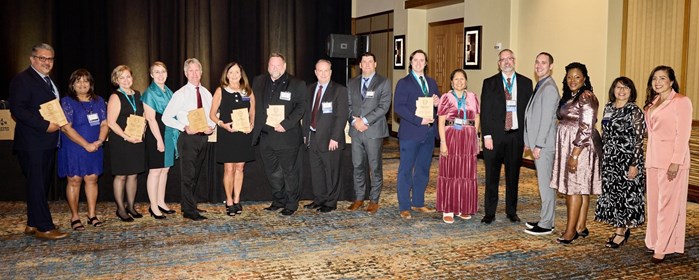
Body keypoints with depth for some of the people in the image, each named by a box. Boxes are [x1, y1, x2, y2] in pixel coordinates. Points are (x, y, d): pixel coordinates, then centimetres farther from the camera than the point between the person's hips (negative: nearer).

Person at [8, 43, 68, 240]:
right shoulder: (22, 80, -9)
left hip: (47, 143, 9)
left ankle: (33, 225, 23)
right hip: (32, 143, -9)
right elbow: (17, 109, -19)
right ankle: (44, 228, -1)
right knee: (37, 184, -5)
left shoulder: (48, 81, 19)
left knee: (41, 184, 13)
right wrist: (45, 125, -21)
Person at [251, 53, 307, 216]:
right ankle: (278, 201, 29)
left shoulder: (296, 84, -3)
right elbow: (253, 105, 15)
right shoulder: (258, 82, 11)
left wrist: (286, 124, -18)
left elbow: (301, 107, -9)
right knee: (272, 172, 14)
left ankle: (291, 204, 15)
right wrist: (255, 125, 3)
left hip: (287, 137, -5)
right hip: (265, 136, 5)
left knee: (289, 172, 3)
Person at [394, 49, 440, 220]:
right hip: (410, 133, -6)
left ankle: (418, 202, 23)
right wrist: (418, 120, -20)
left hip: (429, 132, 6)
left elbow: (437, 103, 20)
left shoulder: (431, 82, 15)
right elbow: (399, 107, -12)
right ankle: (404, 207, 6)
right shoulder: (404, 83, -2)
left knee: (423, 169, 12)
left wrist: (437, 103, -5)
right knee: (406, 170, -1)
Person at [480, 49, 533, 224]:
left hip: (516, 136, 1)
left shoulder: (526, 83, 7)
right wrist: (487, 135, -8)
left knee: (513, 176, 10)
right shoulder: (489, 83, 3)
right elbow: (485, 111, -1)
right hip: (495, 136, -1)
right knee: (492, 176, 4)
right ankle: (489, 213, 13)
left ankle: (511, 211, 22)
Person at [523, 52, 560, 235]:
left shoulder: (549, 88, -14)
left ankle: (546, 225, 3)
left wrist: (538, 145, -19)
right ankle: (544, 219, 23)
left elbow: (547, 119, -19)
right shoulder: (540, 86, 17)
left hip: (544, 144, -10)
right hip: (537, 143, 10)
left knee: (545, 183, -4)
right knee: (543, 183, 14)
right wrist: (529, 142, 18)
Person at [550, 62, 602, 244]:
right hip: (567, 146, 9)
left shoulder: (586, 97, -13)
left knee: (574, 187, -7)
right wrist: (569, 153, 13)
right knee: (580, 188, 11)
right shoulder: (569, 96, 15)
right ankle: (581, 227, 16)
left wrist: (575, 154, -22)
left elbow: (586, 128, -19)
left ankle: (571, 231, -4)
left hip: (580, 147, -9)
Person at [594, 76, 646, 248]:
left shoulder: (635, 111, -9)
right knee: (611, 193, 9)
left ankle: (622, 231, 12)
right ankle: (620, 228, 23)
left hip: (627, 160, -6)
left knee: (625, 193, 1)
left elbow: (639, 140, -11)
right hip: (609, 159, 6)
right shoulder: (608, 108, 8)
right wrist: (601, 157, 12)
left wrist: (634, 164, -15)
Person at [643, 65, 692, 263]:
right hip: (653, 158, 7)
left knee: (668, 203, -3)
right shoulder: (652, 103, 15)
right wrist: (649, 157, 11)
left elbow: (683, 134, -13)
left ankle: (662, 248, 1)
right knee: (654, 201, 10)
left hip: (671, 159, -7)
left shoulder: (681, 102, -7)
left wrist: (676, 161, -19)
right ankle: (654, 241, 19)